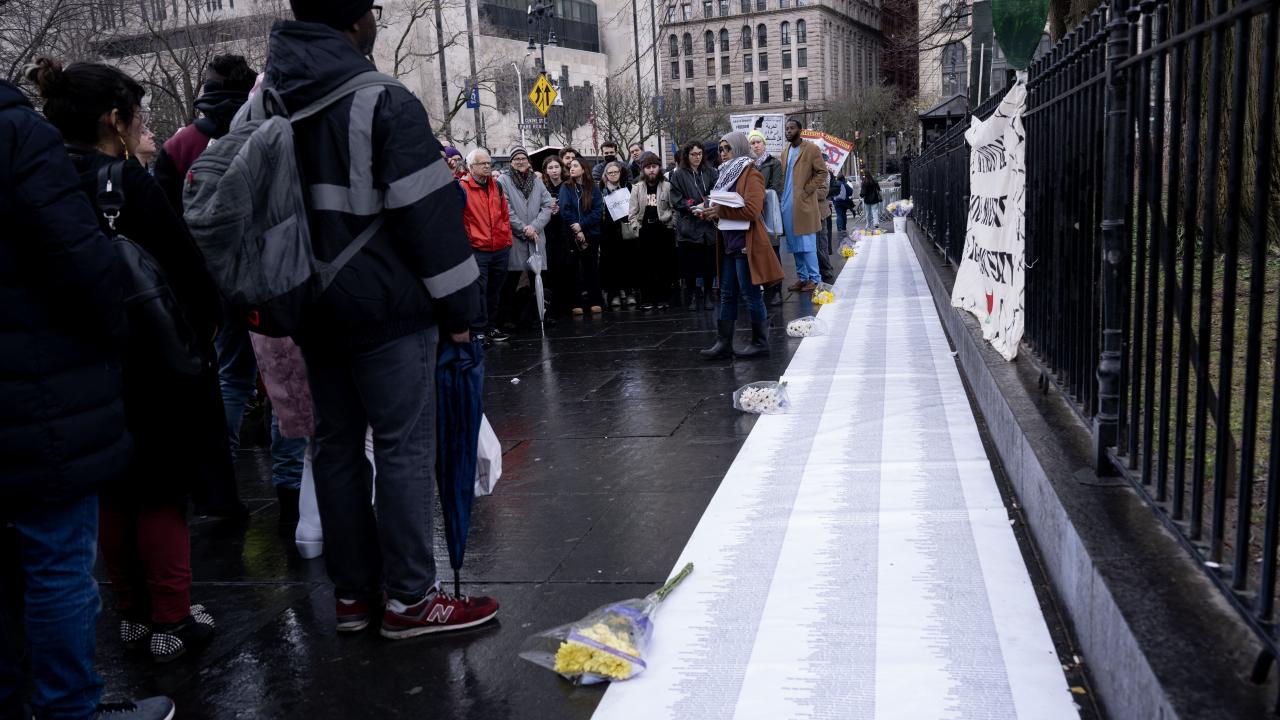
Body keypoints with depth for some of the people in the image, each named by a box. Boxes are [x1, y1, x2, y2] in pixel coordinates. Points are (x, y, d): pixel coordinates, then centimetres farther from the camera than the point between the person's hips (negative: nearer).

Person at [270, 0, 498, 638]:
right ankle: (408, 599, 6)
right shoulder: (383, 103, -13)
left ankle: (352, 593, 21)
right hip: (385, 308, -7)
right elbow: (429, 214, -15)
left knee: (336, 444, 12)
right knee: (404, 447, -1)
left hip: (310, 308, 8)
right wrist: (459, 306, -7)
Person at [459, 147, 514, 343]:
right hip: (477, 249, -6)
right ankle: (479, 331, 3)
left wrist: (507, 239, 13)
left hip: (500, 249, 6)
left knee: (494, 291, 14)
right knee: (479, 291, -4)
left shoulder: (496, 186, 13)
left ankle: (491, 327, 26)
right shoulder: (462, 187, -7)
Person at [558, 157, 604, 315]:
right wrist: (577, 231, -14)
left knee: (592, 267, 4)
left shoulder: (593, 188, 6)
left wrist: (581, 225, -14)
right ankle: (576, 303, 2)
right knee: (575, 268, -1)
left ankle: (595, 301, 9)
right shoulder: (566, 188, 5)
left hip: (591, 233, 1)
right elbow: (565, 210, -6)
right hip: (572, 235, -1)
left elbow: (598, 211, -3)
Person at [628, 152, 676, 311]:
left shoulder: (667, 186, 1)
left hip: (663, 229, -1)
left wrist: (665, 217, -15)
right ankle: (647, 299, 8)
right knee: (646, 266, 2)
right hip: (645, 231, 1)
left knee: (665, 265, 2)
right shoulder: (637, 187, 7)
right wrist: (636, 228, -2)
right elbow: (633, 211, 6)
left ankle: (663, 298, 11)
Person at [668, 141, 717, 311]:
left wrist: (705, 206, -13)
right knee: (690, 264, 1)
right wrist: (694, 207, -13)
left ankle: (707, 295, 15)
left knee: (709, 263, 3)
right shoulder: (678, 175, 3)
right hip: (688, 227, -2)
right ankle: (692, 295, 13)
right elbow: (676, 201, -1)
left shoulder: (710, 173, 9)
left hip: (708, 225, 2)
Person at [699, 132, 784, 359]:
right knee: (727, 294, 9)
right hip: (729, 243, 9)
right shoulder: (727, 173, 17)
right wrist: (713, 212, 1)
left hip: (746, 243, -9)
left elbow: (752, 210, -20)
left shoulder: (751, 174, -9)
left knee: (751, 294, -2)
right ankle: (723, 342, 13)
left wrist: (720, 211, -20)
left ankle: (760, 343, 8)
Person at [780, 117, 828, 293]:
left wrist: (806, 191, -12)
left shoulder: (811, 149, -4)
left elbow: (822, 172, -7)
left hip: (803, 203, -7)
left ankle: (814, 278, 1)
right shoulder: (785, 151, 16)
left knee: (807, 243, -6)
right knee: (794, 243, 10)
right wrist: (781, 196, 9)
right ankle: (801, 277, 18)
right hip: (787, 203, 7)